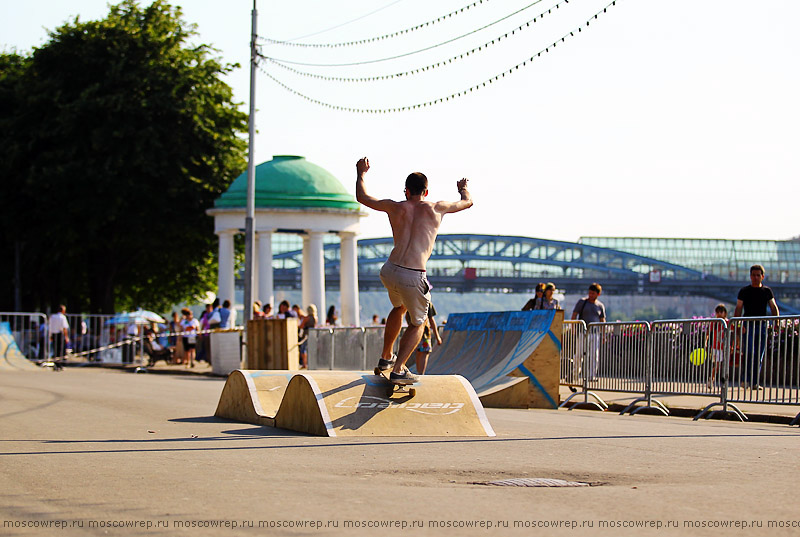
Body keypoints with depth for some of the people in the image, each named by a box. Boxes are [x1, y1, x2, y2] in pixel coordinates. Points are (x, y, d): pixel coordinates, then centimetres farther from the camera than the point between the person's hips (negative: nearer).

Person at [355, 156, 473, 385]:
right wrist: (463, 188, 43)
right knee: (418, 323, 16)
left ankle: (386, 357, 40)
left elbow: (362, 197, 19)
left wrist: (361, 173, 35)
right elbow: (467, 202, 20)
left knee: (399, 307, 34)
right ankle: (398, 370, 3)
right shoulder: (436, 209, 2)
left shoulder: (396, 208, 6)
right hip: (413, 278, -4)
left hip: (390, 271, 4)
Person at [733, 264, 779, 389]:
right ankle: (746, 380, -10)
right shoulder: (744, 291, 5)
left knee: (759, 356, 2)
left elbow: (773, 307, 8)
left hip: (762, 326, 3)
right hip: (748, 326, -3)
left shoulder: (767, 291, 11)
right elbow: (738, 309, 2)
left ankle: (754, 382, 7)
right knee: (749, 353, -17)